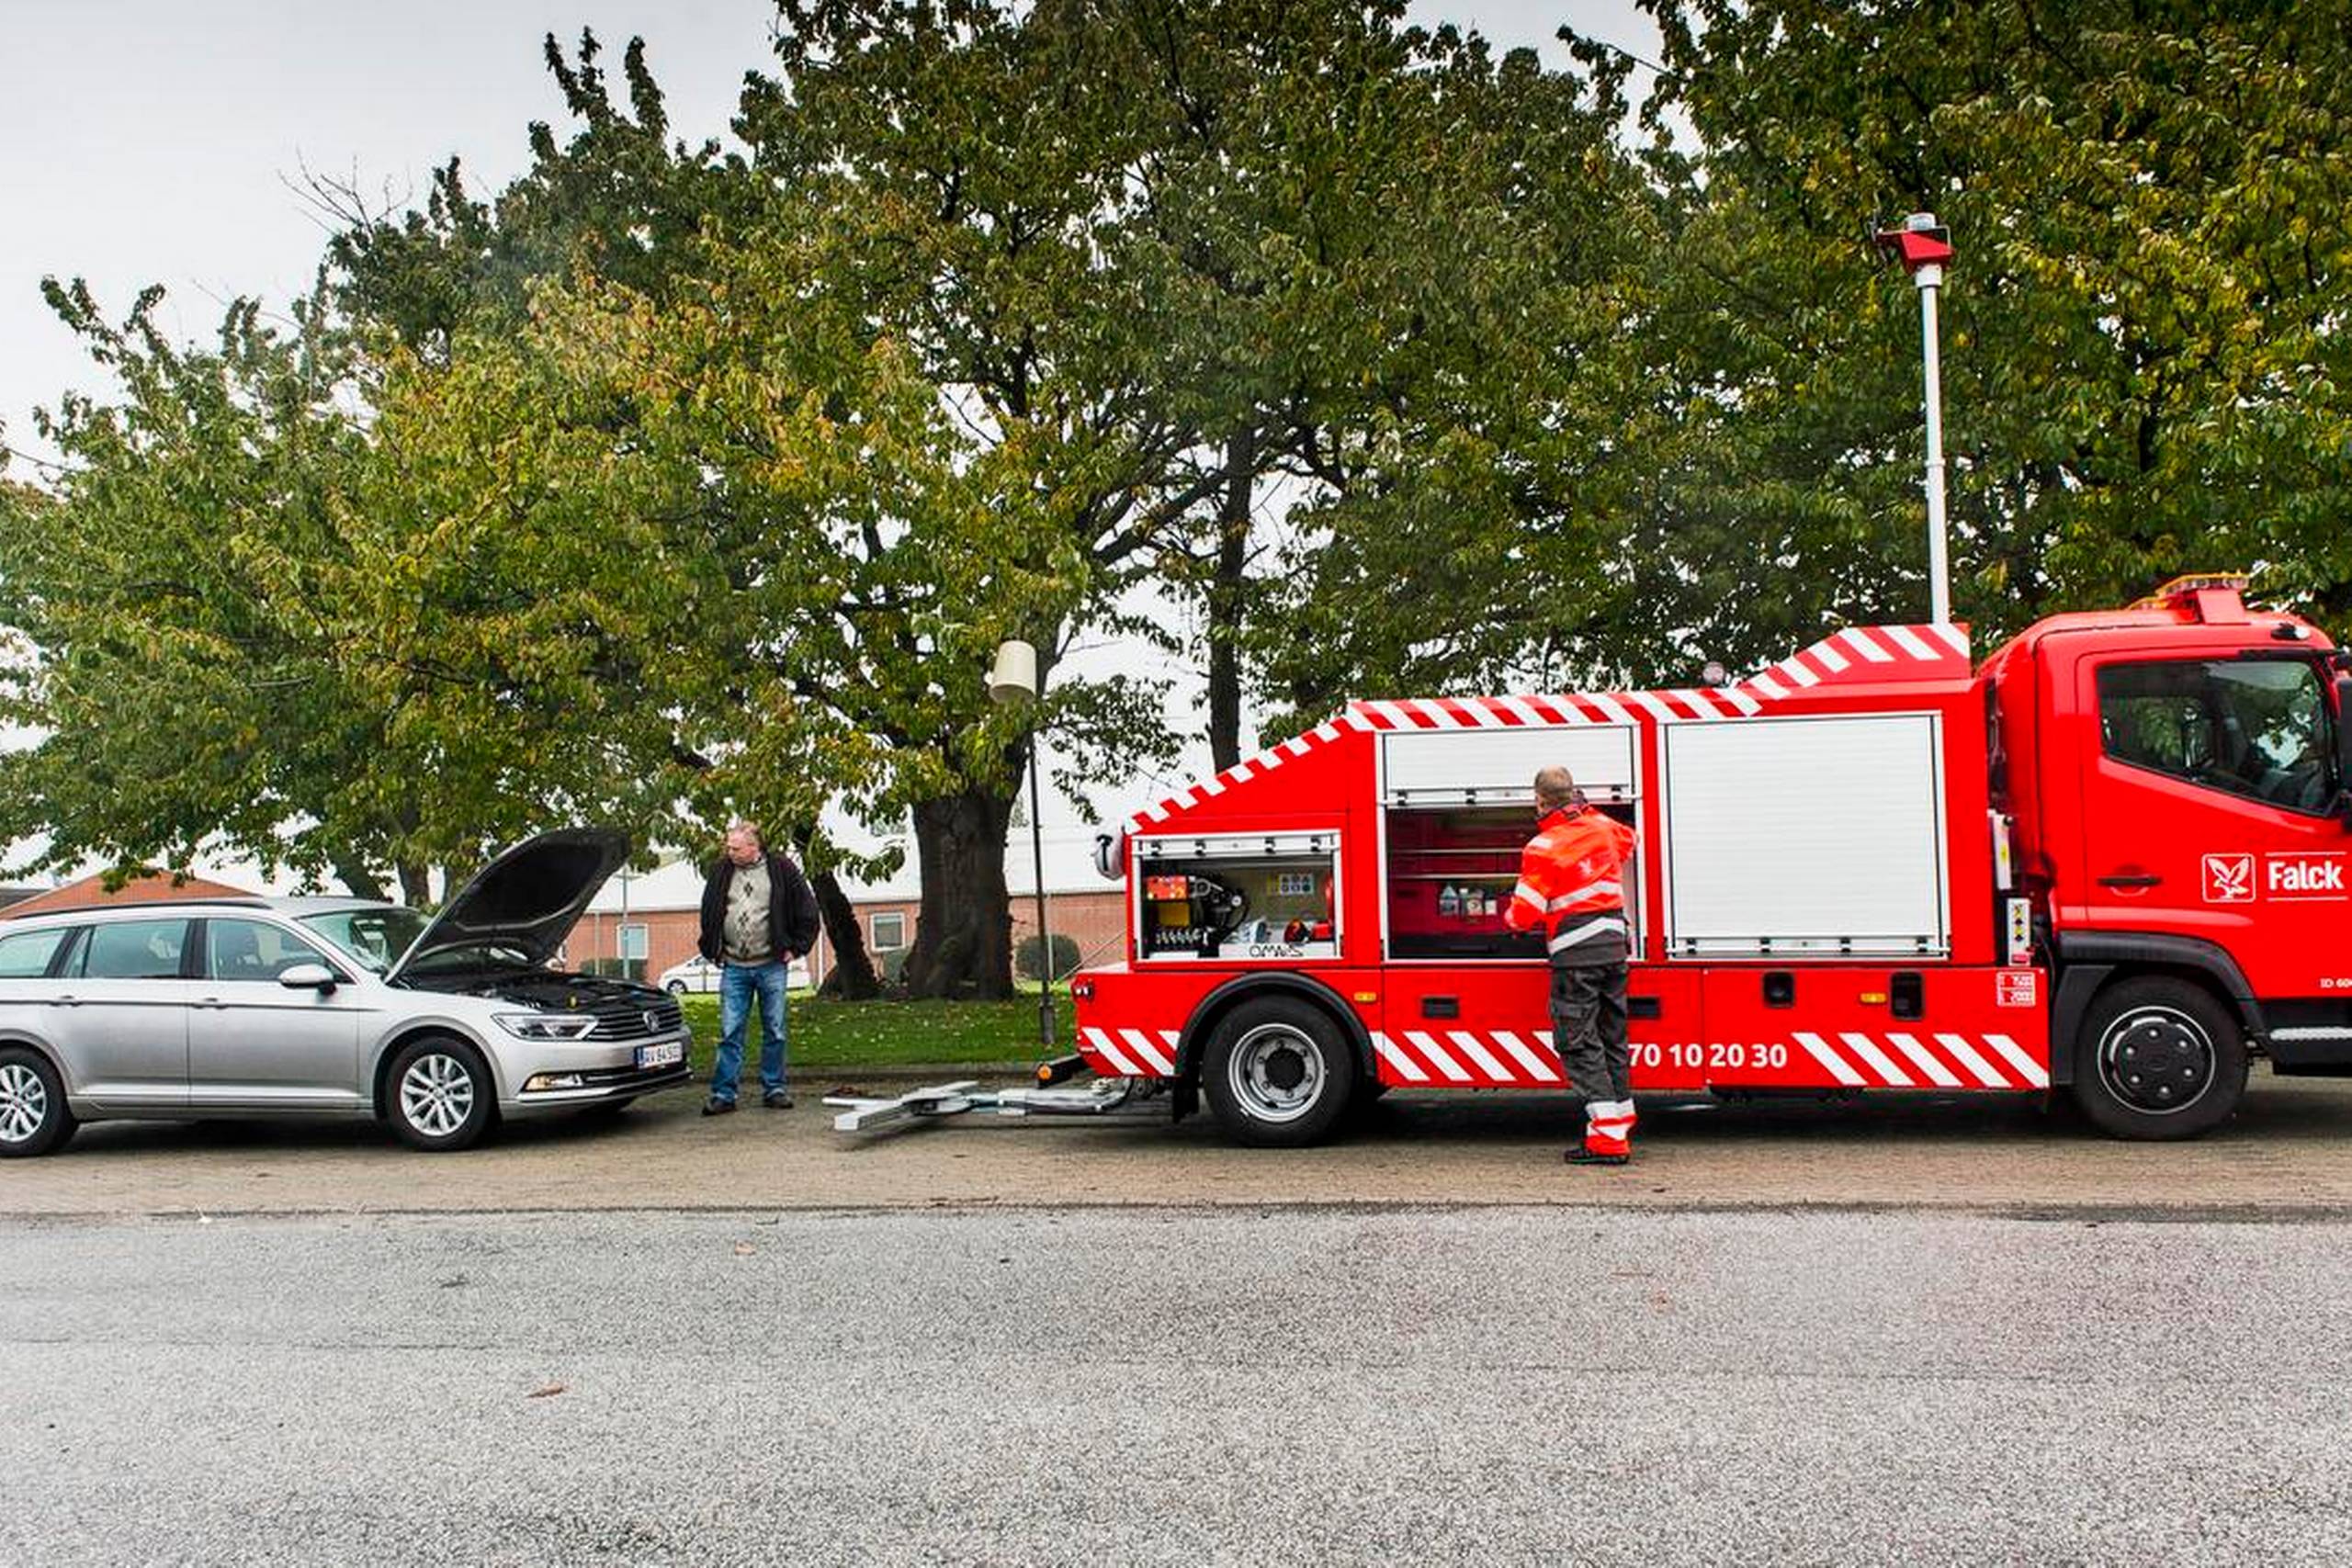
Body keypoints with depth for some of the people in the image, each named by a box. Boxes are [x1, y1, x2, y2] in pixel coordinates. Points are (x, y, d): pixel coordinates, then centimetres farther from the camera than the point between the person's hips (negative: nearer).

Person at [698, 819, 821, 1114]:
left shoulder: (781, 869, -2)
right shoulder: (721, 871, 5)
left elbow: (808, 913, 4)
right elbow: (708, 914, 17)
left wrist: (795, 948, 1)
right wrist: (713, 951, 11)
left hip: (772, 965, -1)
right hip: (733, 967, 1)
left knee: (774, 1031, 5)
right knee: (730, 1032, 0)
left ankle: (774, 1090, 15)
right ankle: (723, 1094, 3)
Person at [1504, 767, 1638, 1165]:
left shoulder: (1542, 847, -11)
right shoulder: (1602, 827, 10)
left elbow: (1526, 911, -10)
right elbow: (1628, 840, 36)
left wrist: (1511, 919, 13)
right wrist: (1585, 811, 43)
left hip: (1575, 953, -7)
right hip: (1613, 942, 7)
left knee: (1578, 1042, -4)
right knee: (1611, 1037, 16)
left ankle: (1608, 1136, -9)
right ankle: (1622, 1119, 23)